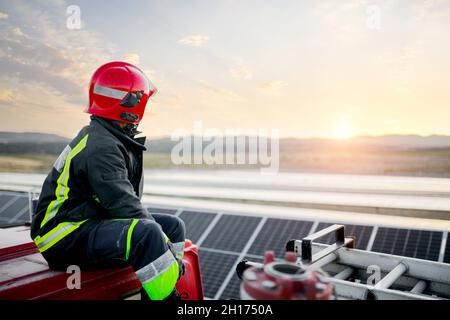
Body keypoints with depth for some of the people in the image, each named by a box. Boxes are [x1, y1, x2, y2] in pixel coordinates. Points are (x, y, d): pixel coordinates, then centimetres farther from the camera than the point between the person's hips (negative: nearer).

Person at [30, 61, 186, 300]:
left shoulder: (111, 138, 10)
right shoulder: (101, 147, -21)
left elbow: (121, 199, 12)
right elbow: (123, 205, -26)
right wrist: (169, 251, -20)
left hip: (91, 220, 10)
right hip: (66, 238, -10)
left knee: (173, 226, 6)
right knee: (147, 233, -34)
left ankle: (170, 288, 4)